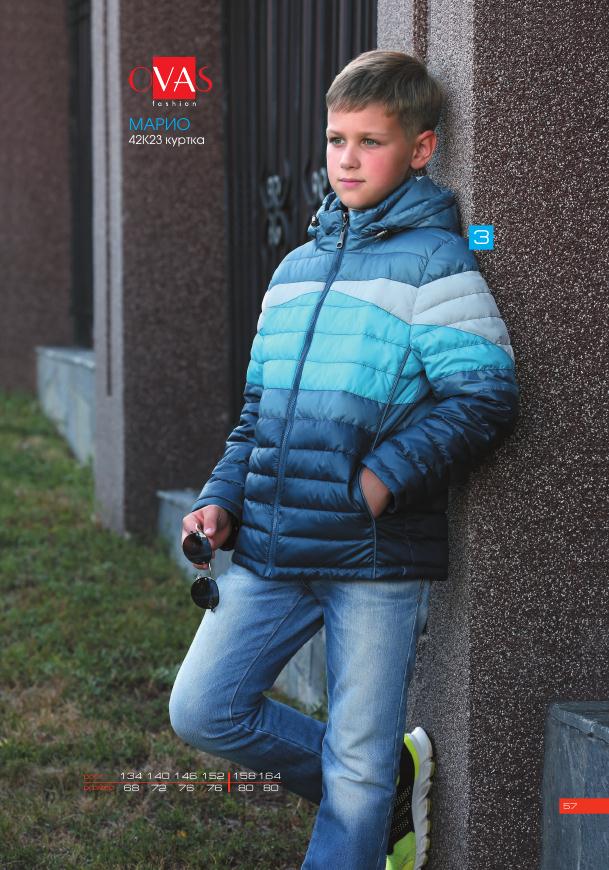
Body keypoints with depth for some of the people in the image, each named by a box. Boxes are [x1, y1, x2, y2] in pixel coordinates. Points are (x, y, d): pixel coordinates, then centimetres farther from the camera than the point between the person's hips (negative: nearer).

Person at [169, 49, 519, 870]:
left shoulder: (434, 261, -5)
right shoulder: (295, 269, 15)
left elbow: (485, 398, -13)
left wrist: (387, 476, -19)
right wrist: (224, 500, 9)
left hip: (377, 556, -6)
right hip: (272, 550, 7)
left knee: (357, 767, 2)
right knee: (202, 709, 5)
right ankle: (391, 774, 22)